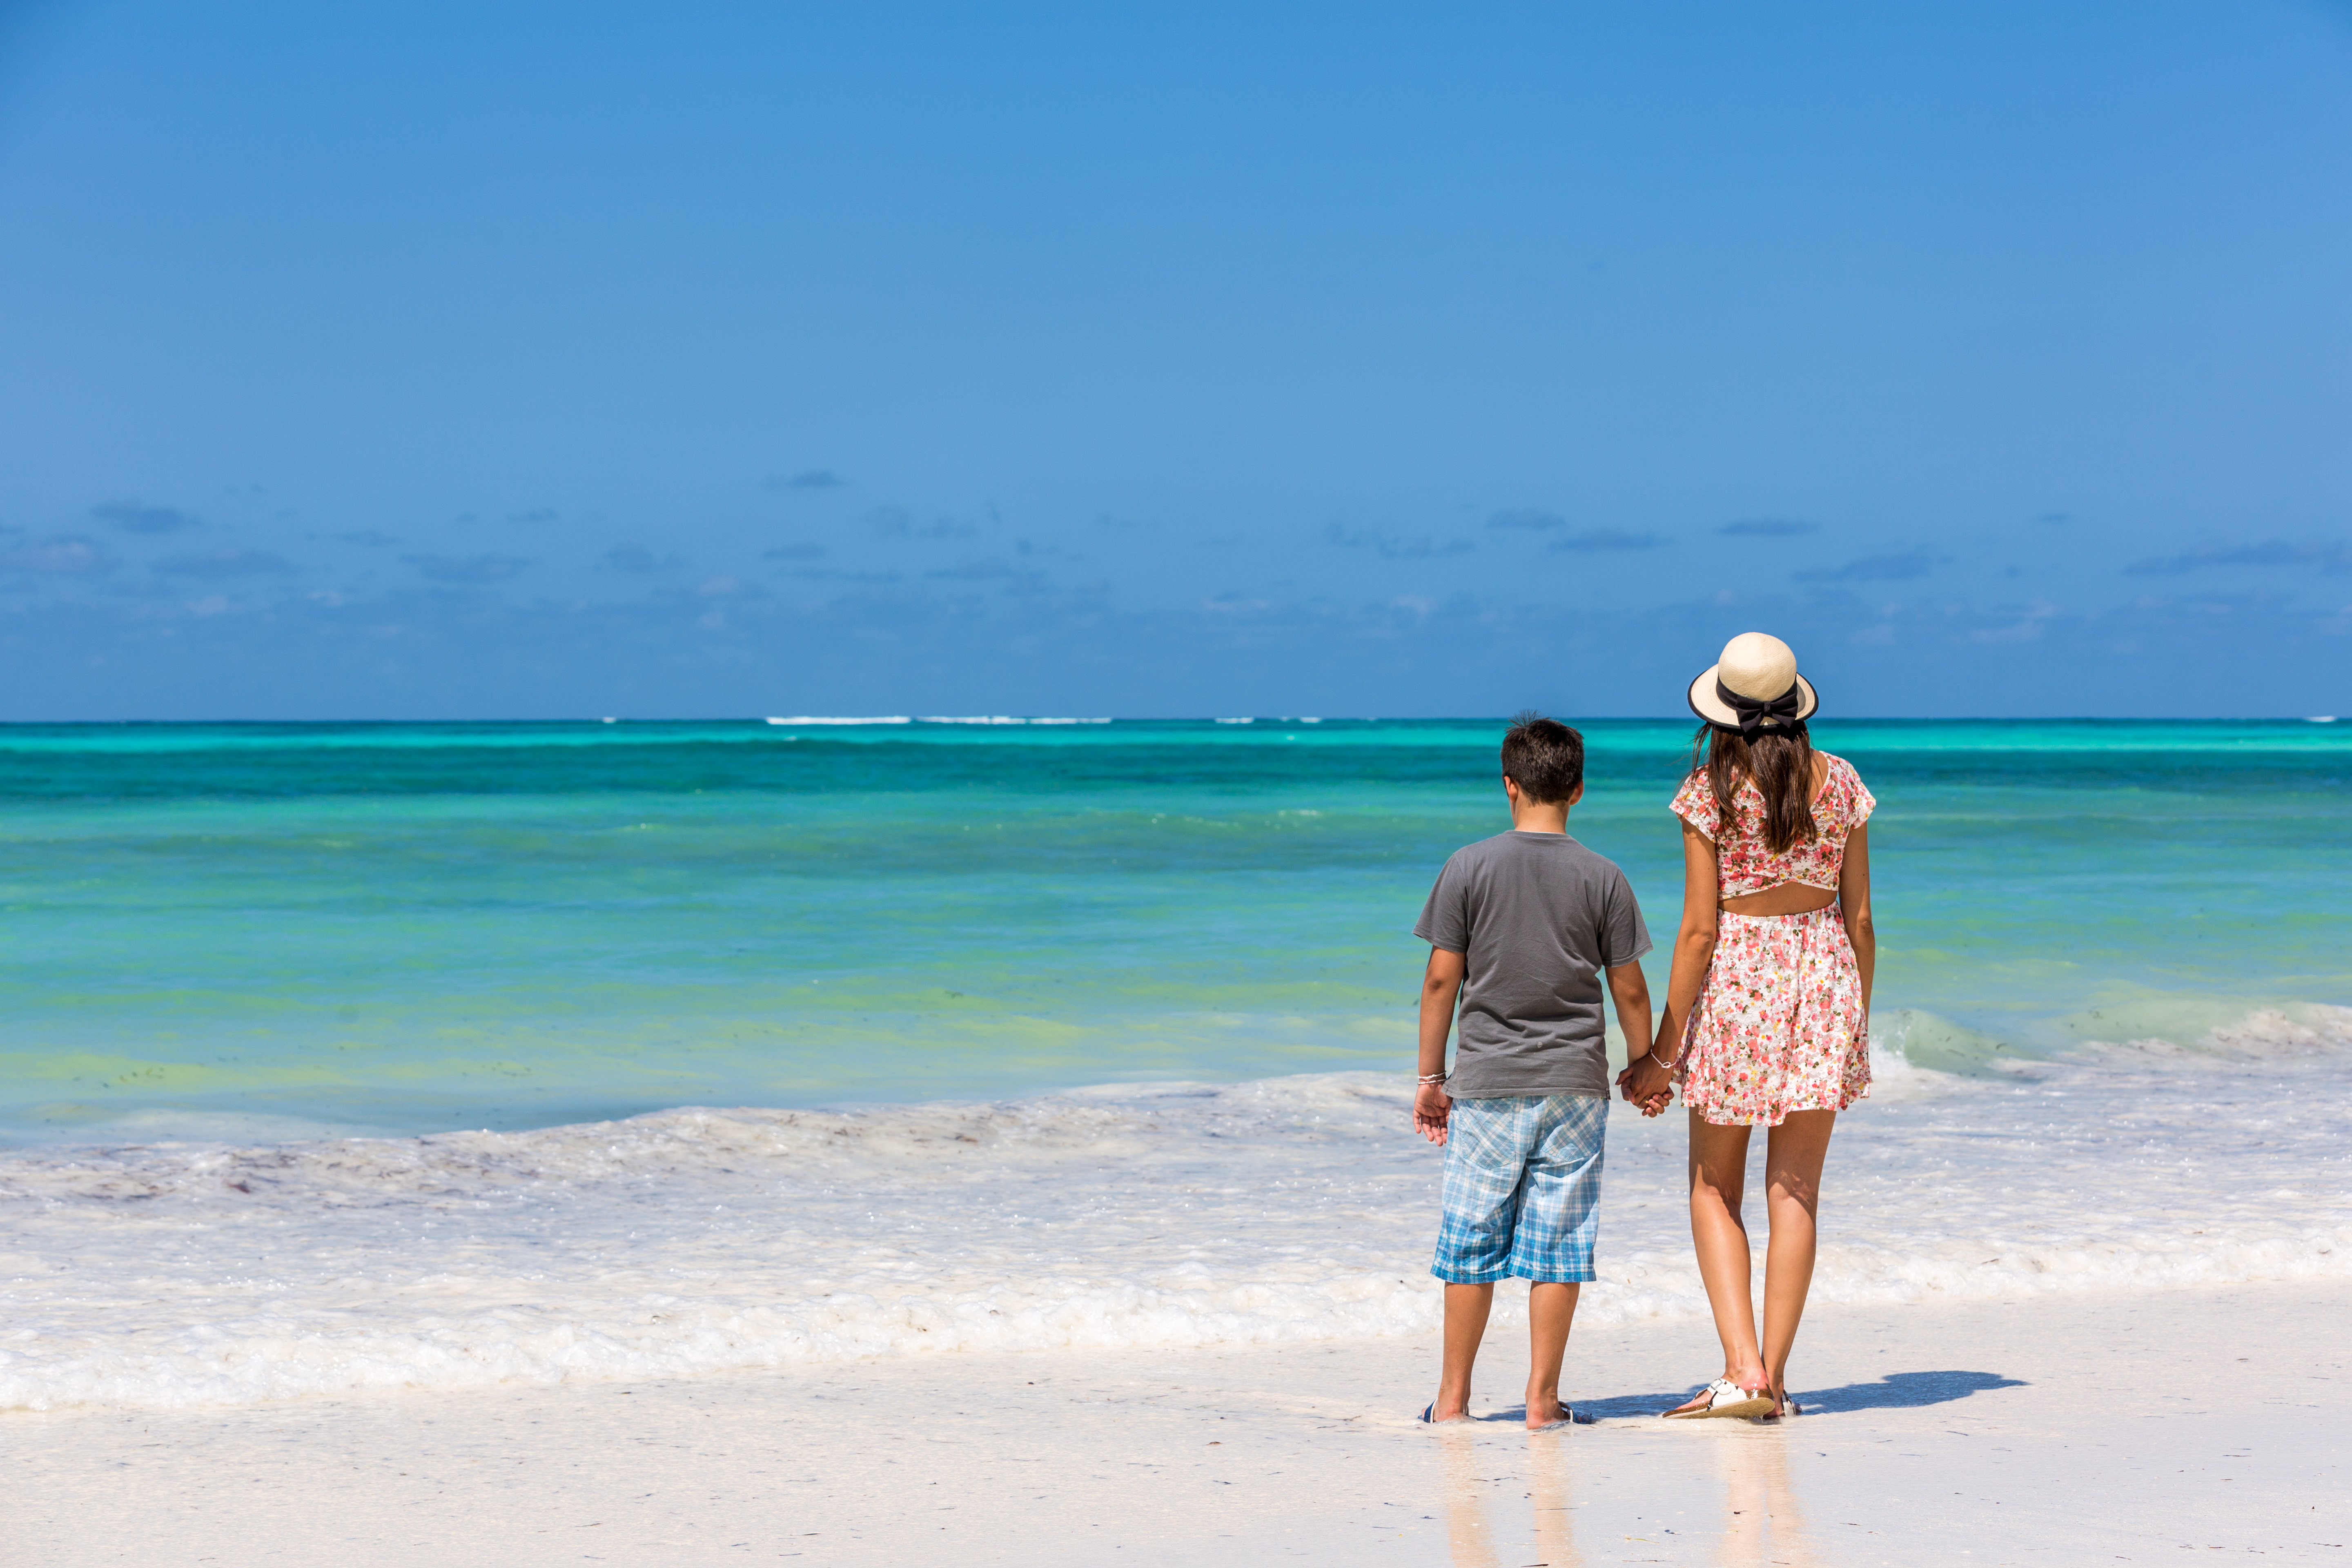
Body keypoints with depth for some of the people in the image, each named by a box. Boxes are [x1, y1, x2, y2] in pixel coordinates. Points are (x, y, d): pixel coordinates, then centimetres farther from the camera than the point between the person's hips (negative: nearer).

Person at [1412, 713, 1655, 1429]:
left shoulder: (1469, 868, -3)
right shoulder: (1602, 878, -1)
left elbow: (1442, 979, -2)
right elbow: (1629, 989, 3)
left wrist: (1430, 1075, 6)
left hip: (1488, 1084, 0)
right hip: (1575, 1082, 1)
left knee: (1472, 1240, 6)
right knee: (1559, 1242, 4)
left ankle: (1453, 1396, 11)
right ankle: (1542, 1398, 5)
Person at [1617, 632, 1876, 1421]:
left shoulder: (1711, 790, -9)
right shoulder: (1840, 782, 2)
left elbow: (1700, 930, -10)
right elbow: (1860, 918, 4)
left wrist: (1664, 1053, -5)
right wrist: (1858, 1022, 17)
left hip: (1736, 976, -3)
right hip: (1824, 972, 3)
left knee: (1715, 1188, 9)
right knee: (1795, 1189, 8)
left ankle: (1742, 1366, -4)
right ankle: (1773, 1373, 7)